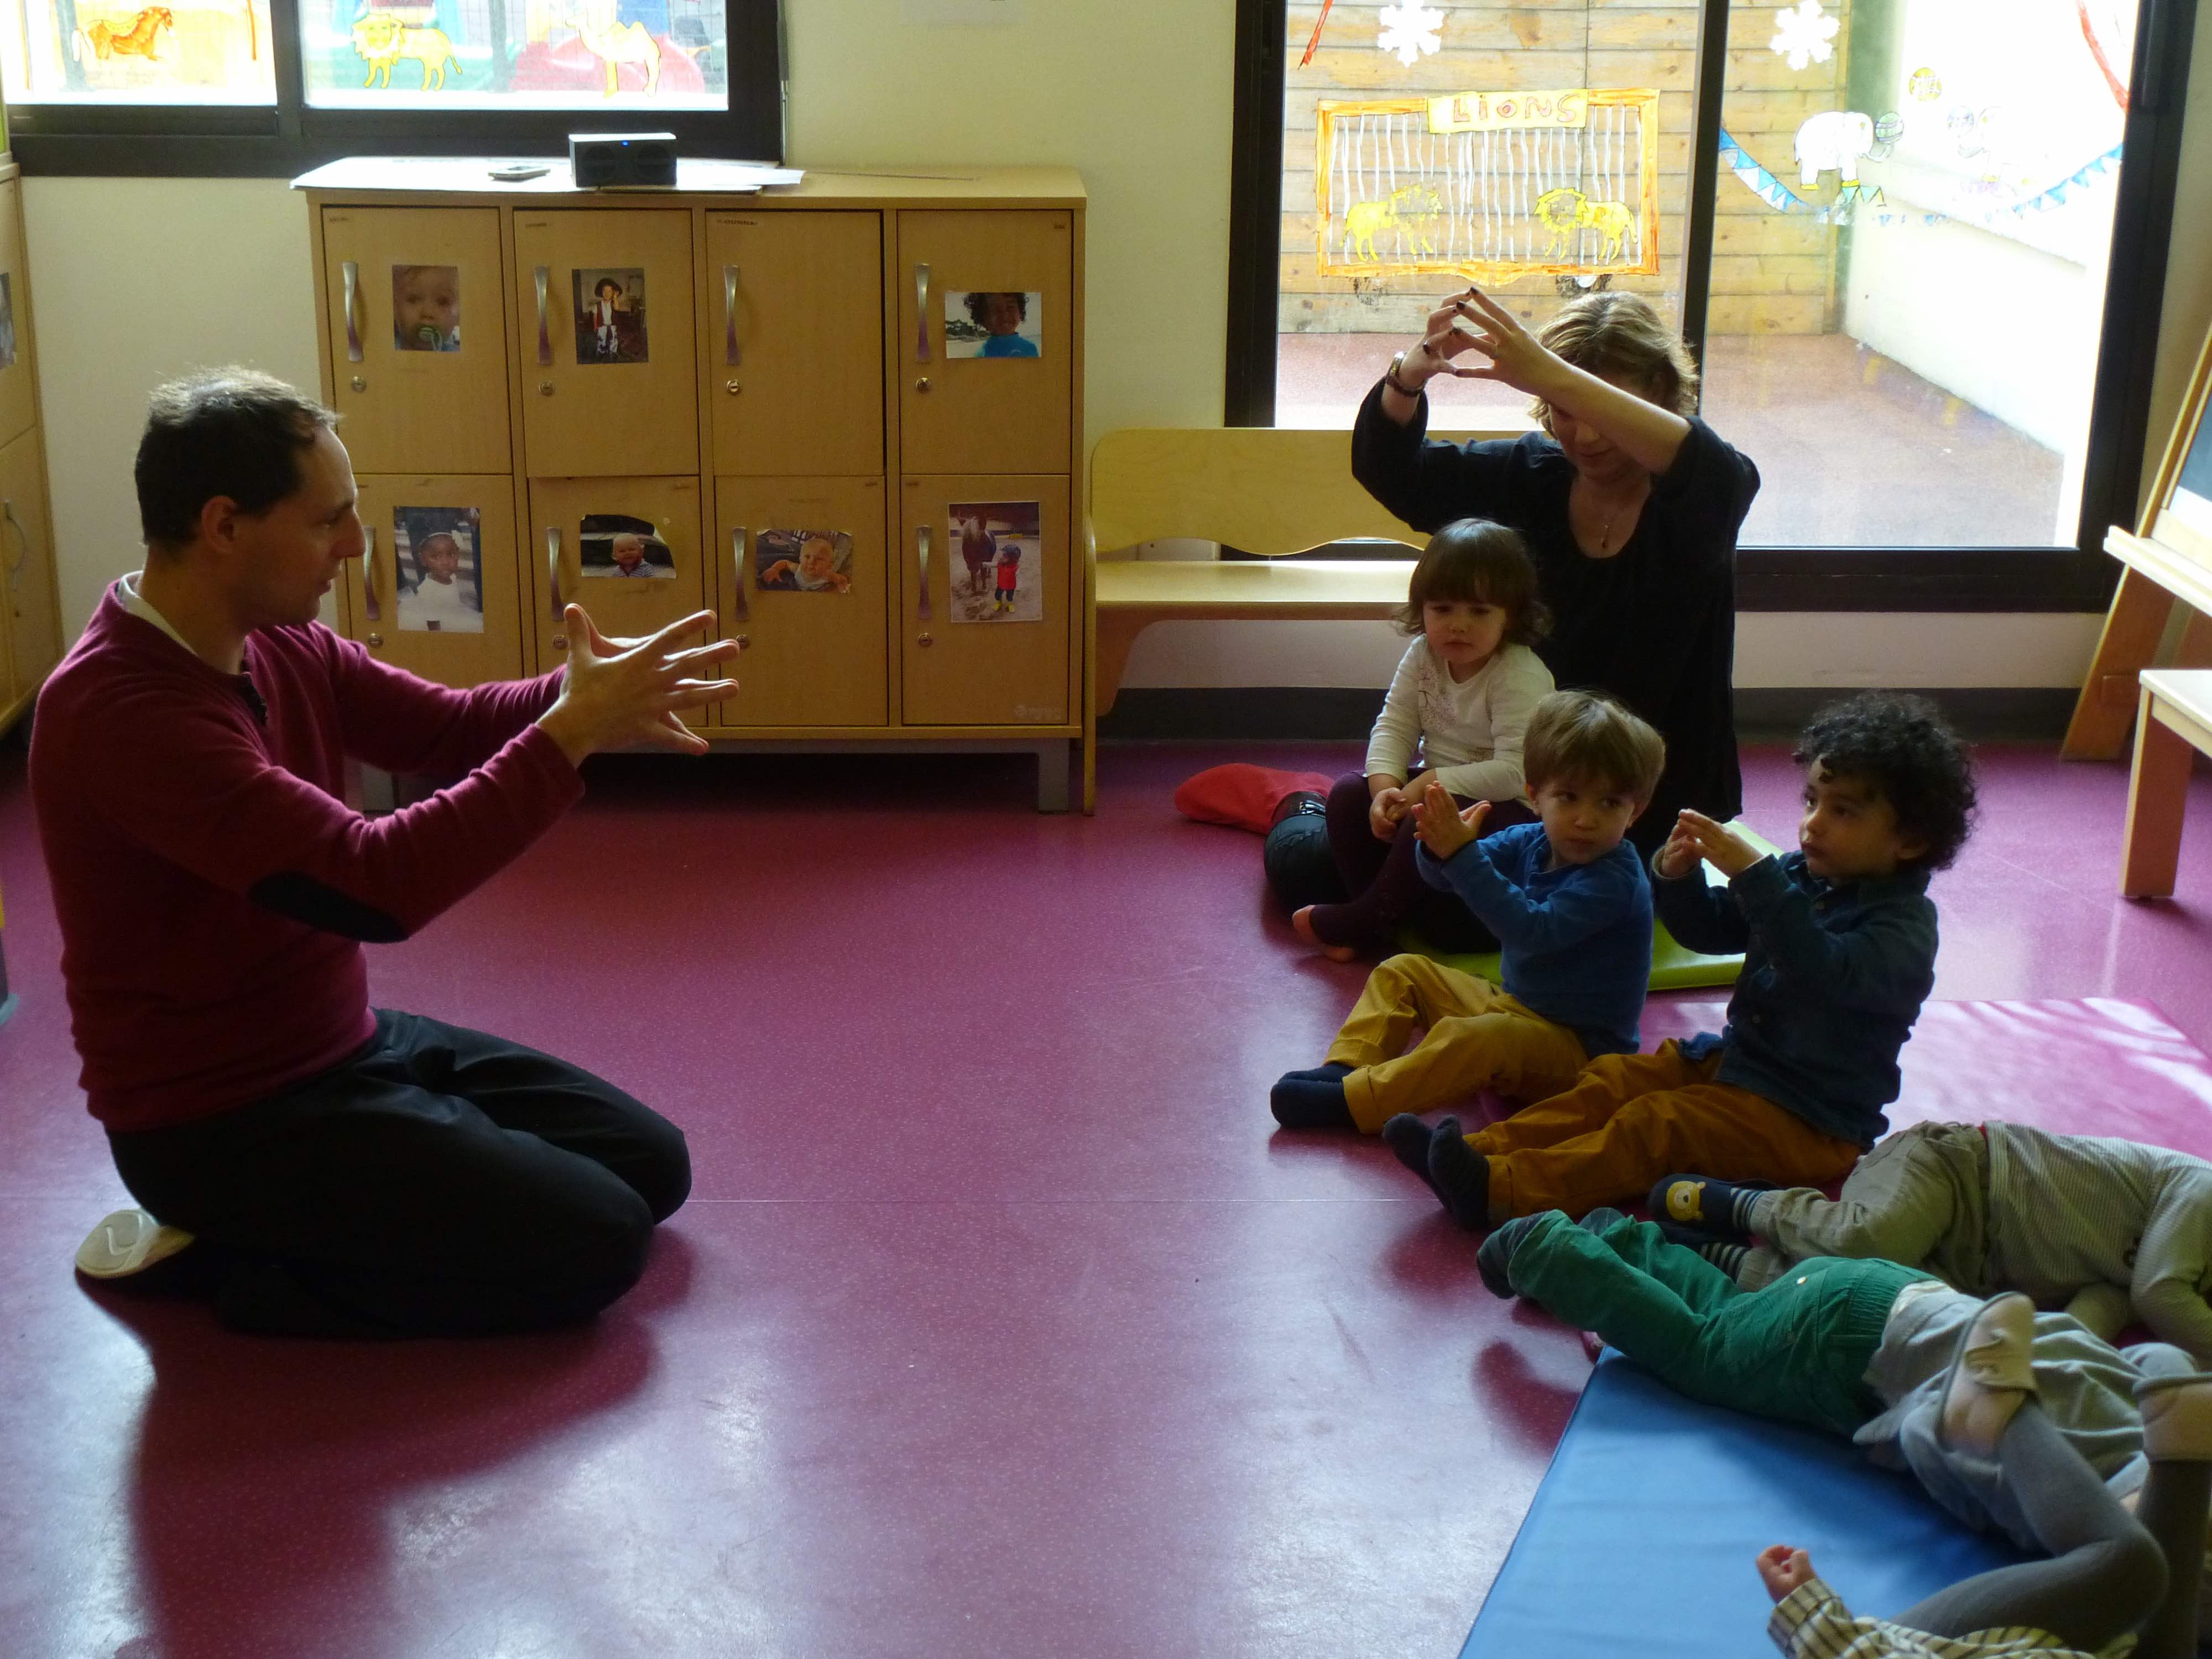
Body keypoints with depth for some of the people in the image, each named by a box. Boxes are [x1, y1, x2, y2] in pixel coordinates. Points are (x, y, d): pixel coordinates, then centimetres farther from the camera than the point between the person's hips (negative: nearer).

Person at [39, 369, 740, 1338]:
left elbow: (448, 726, 4)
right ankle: (220, 1261, -1)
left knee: (649, 1163, 10)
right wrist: (571, 734, -30)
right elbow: (375, 885, -34)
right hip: (223, 1119, -9)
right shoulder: (121, 711, -29)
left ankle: (288, 1225, 12)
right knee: (596, 1242, -14)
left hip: (347, 1045, 9)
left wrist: (588, 697, -18)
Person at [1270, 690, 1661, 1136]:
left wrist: (1463, 854, -39)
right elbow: (1443, 876, -2)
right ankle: (1346, 1069, -7)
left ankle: (1350, 1105, -35)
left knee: (1469, 1038, -36)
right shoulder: (1531, 843, 0)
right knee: (1401, 973, 11)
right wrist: (1440, 847, -27)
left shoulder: (1616, 878, -24)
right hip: (1513, 1006, 9)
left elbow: (1535, 931, -35)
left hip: (1580, 1049, -9)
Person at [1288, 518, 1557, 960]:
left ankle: (1359, 920, -17)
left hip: (1507, 805, -8)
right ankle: (1375, 919, -10)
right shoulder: (1422, 657, -3)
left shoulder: (1521, 676, -24)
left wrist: (1430, 784, -27)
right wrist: (1385, 787, -24)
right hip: (1434, 785, 8)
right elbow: (1393, 727, -5)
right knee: (1349, 793, -9)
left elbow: (1514, 772, -29)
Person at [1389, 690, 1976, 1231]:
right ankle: (1481, 1151, -18)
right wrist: (1677, 876, -10)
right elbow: (1709, 929, 12)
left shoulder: (1904, 924, -17)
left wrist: (1754, 875, -39)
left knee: (1657, 1124, -25)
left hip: (1807, 1123, -9)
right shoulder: (1803, 876, 7)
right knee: (1614, 1079, -6)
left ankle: (1501, 1191, -38)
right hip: (1734, 1056, 9)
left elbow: (1821, 971, -35)